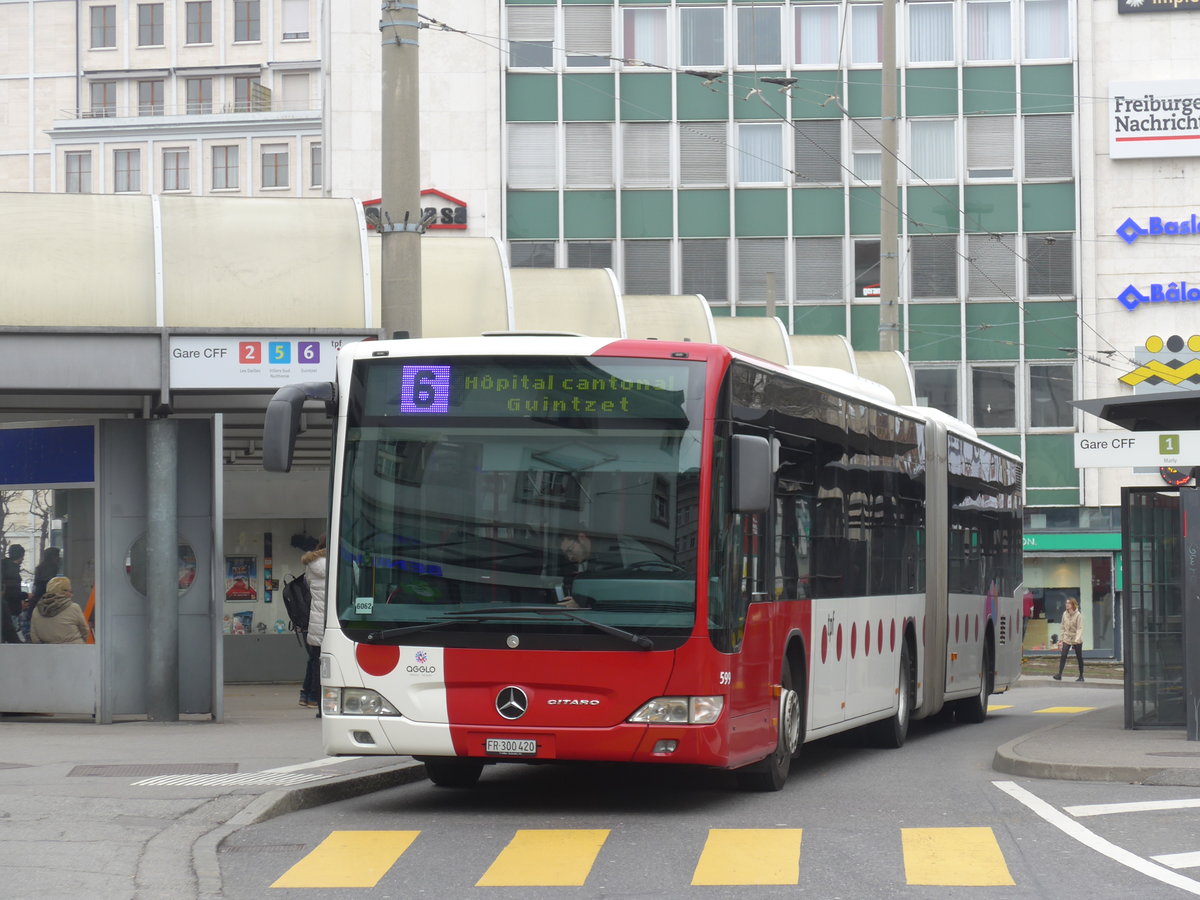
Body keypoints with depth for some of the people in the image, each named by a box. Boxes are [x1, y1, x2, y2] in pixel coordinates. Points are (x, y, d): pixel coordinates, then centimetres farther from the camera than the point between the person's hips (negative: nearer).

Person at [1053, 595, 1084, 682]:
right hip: (1067, 639, 3)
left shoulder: (1078, 615, -11)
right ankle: (1059, 674, -16)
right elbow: (1062, 627, 10)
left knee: (1079, 657, 8)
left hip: (1077, 640, -3)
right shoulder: (1065, 614, 3)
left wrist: (1077, 639, -28)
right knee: (1063, 656, -13)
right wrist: (1060, 639, 9)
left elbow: (1080, 628, -16)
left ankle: (1081, 676, 19)